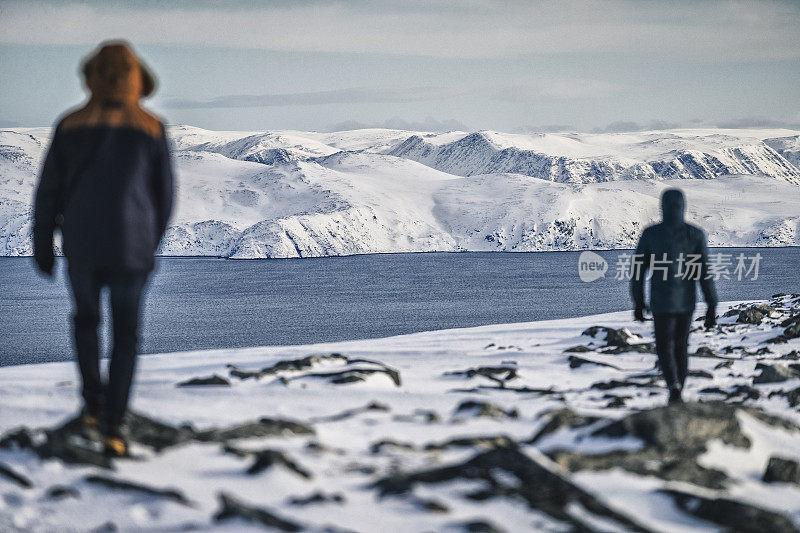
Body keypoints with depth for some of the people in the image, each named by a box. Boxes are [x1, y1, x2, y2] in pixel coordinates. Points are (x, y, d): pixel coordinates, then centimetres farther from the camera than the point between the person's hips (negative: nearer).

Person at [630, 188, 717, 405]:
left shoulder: (650, 234, -6)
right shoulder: (696, 235, -5)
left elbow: (637, 270, -1)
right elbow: (705, 272, -8)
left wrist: (638, 302, 11)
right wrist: (712, 306, -4)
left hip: (662, 303, -2)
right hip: (686, 301, 2)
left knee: (664, 347, 8)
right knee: (681, 346, 18)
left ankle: (674, 386, -18)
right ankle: (678, 395, 24)